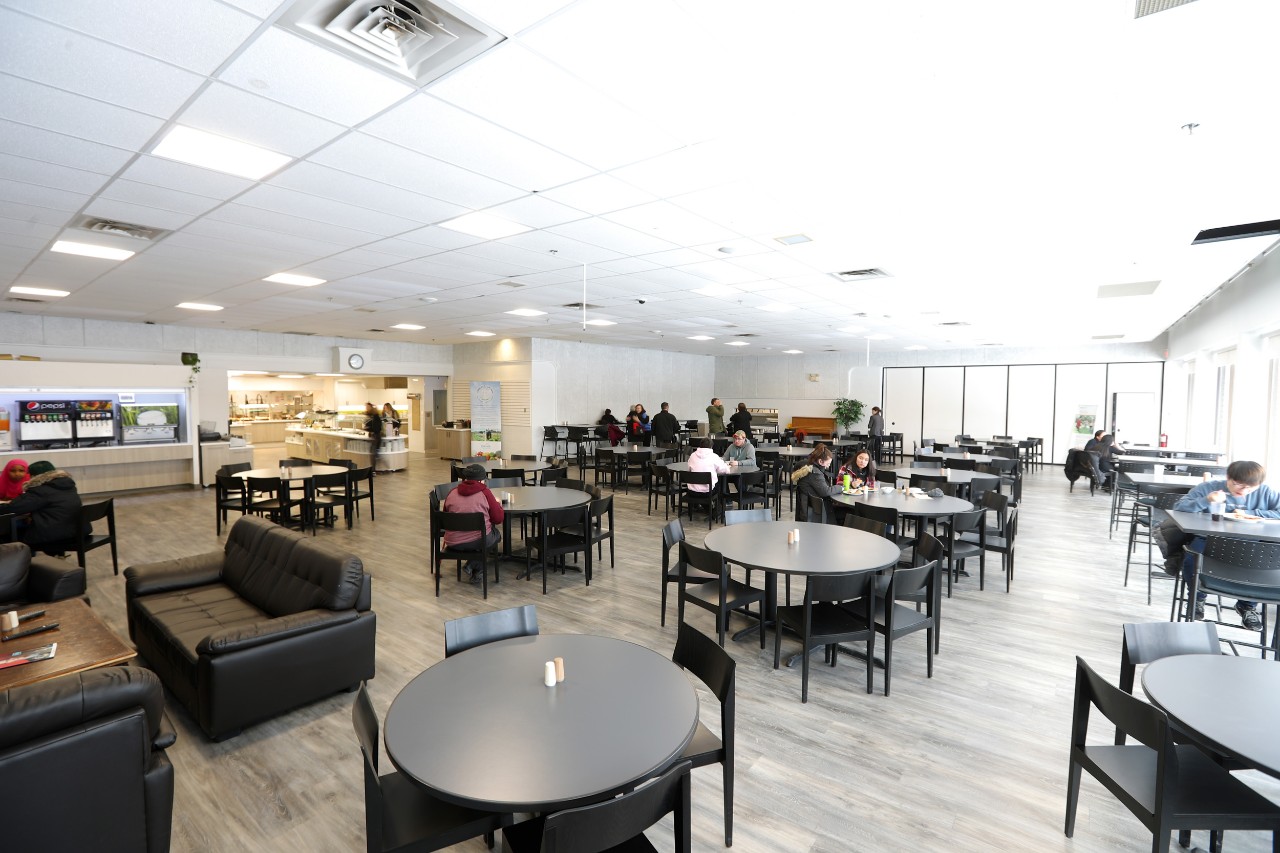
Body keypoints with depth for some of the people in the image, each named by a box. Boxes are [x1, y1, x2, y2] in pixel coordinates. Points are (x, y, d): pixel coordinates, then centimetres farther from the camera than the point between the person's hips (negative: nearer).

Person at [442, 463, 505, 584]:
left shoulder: (451, 493, 5)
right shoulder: (484, 492, -5)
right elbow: (498, 519, -2)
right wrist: (497, 503, 17)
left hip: (453, 543, 5)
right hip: (479, 540, -5)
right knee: (496, 534, 29)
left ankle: (475, 569, 23)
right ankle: (474, 566, 12)